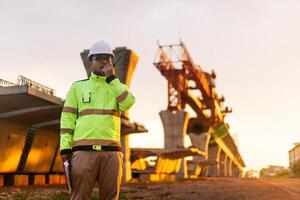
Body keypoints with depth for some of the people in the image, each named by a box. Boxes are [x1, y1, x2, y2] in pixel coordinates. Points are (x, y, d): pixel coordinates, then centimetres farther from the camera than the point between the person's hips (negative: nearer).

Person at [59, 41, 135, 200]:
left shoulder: (118, 86, 18)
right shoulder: (78, 86, 14)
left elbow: (128, 103, -4)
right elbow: (67, 118, 9)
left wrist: (112, 78, -3)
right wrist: (65, 146, -2)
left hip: (111, 151, 2)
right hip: (84, 150, -1)